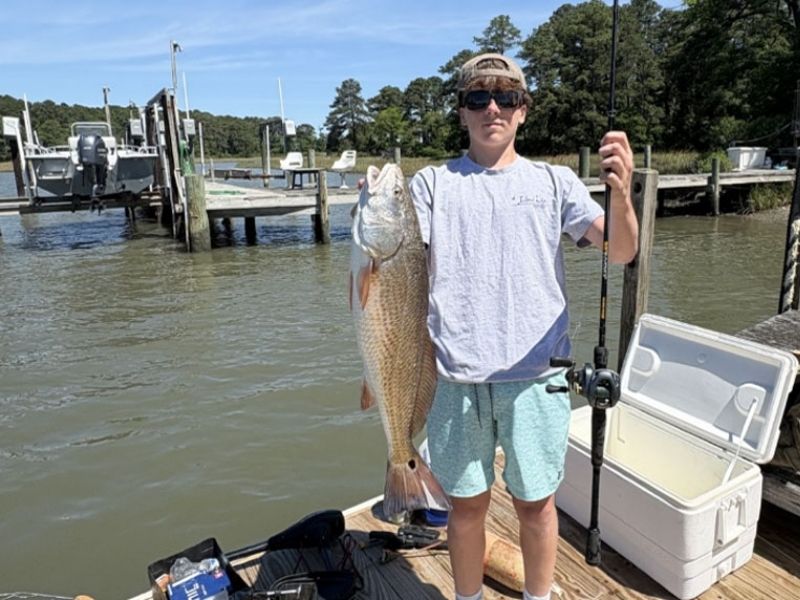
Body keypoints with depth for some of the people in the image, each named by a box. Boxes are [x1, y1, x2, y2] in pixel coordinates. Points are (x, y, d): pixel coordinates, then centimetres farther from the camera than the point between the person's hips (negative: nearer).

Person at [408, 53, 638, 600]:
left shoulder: (555, 181, 7)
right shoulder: (432, 184, 7)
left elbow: (620, 252, -4)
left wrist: (620, 192, -23)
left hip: (536, 374, 0)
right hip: (456, 376, 0)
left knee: (536, 501, 14)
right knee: (467, 503, 14)